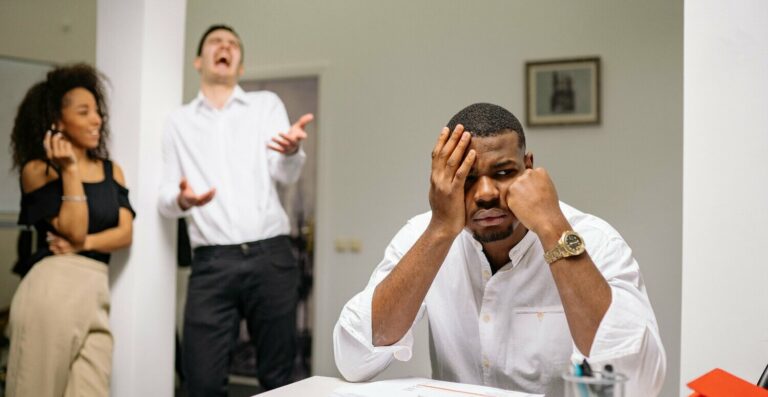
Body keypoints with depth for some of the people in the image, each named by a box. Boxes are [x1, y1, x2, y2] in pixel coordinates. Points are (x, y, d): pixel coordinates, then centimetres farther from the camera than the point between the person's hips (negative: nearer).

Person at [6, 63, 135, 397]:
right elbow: (74, 230, -10)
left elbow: (125, 233, 5)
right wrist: (69, 170, -11)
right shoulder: (37, 170, 0)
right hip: (52, 288, -4)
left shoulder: (111, 170, 15)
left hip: (95, 293, 4)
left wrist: (82, 244, -10)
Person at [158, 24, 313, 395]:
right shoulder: (179, 121, 13)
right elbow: (165, 200, 10)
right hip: (211, 263, 1)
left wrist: (292, 149, -28)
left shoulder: (266, 104, 10)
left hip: (271, 256, 0)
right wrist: (181, 200, -15)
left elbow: (286, 174, -4)